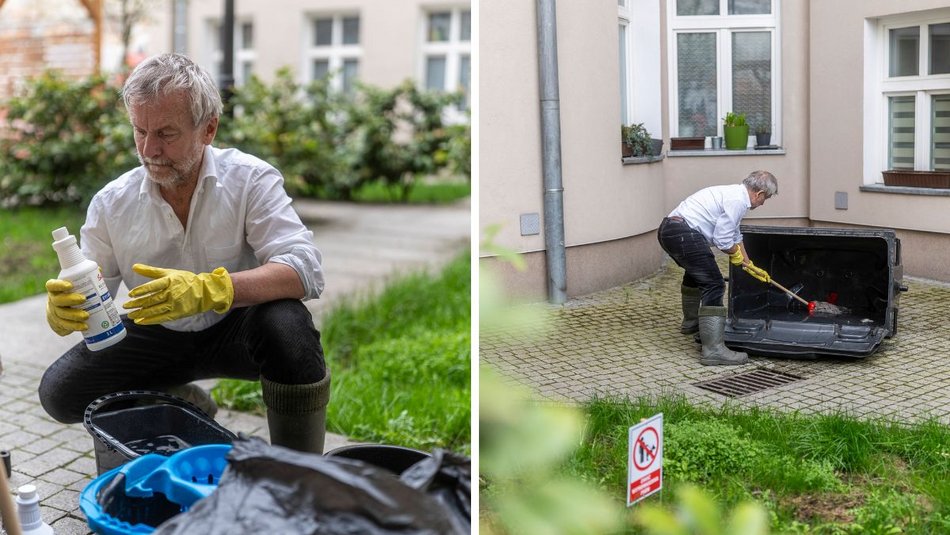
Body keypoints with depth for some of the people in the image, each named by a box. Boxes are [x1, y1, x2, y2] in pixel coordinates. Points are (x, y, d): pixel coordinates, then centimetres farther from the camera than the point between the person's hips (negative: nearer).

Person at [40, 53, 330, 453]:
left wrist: (207, 289, -45)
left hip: (234, 329, -3)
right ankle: (186, 406, 13)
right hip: (157, 338, 4)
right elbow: (84, 303, -4)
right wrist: (62, 310, -31)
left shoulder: (250, 180, -18)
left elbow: (305, 271, -30)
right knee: (59, 391, -14)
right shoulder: (112, 203, -8)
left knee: (288, 324, -36)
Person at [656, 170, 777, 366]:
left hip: (667, 230, 11)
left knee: (696, 272, 34)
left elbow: (735, 236, 36)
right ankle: (713, 349, -16)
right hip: (683, 234, -11)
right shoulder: (737, 201, -9)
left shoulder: (734, 194, 23)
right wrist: (735, 254, 9)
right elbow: (723, 240, -12)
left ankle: (691, 322, 54)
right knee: (713, 285, -10)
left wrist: (749, 265, 44)